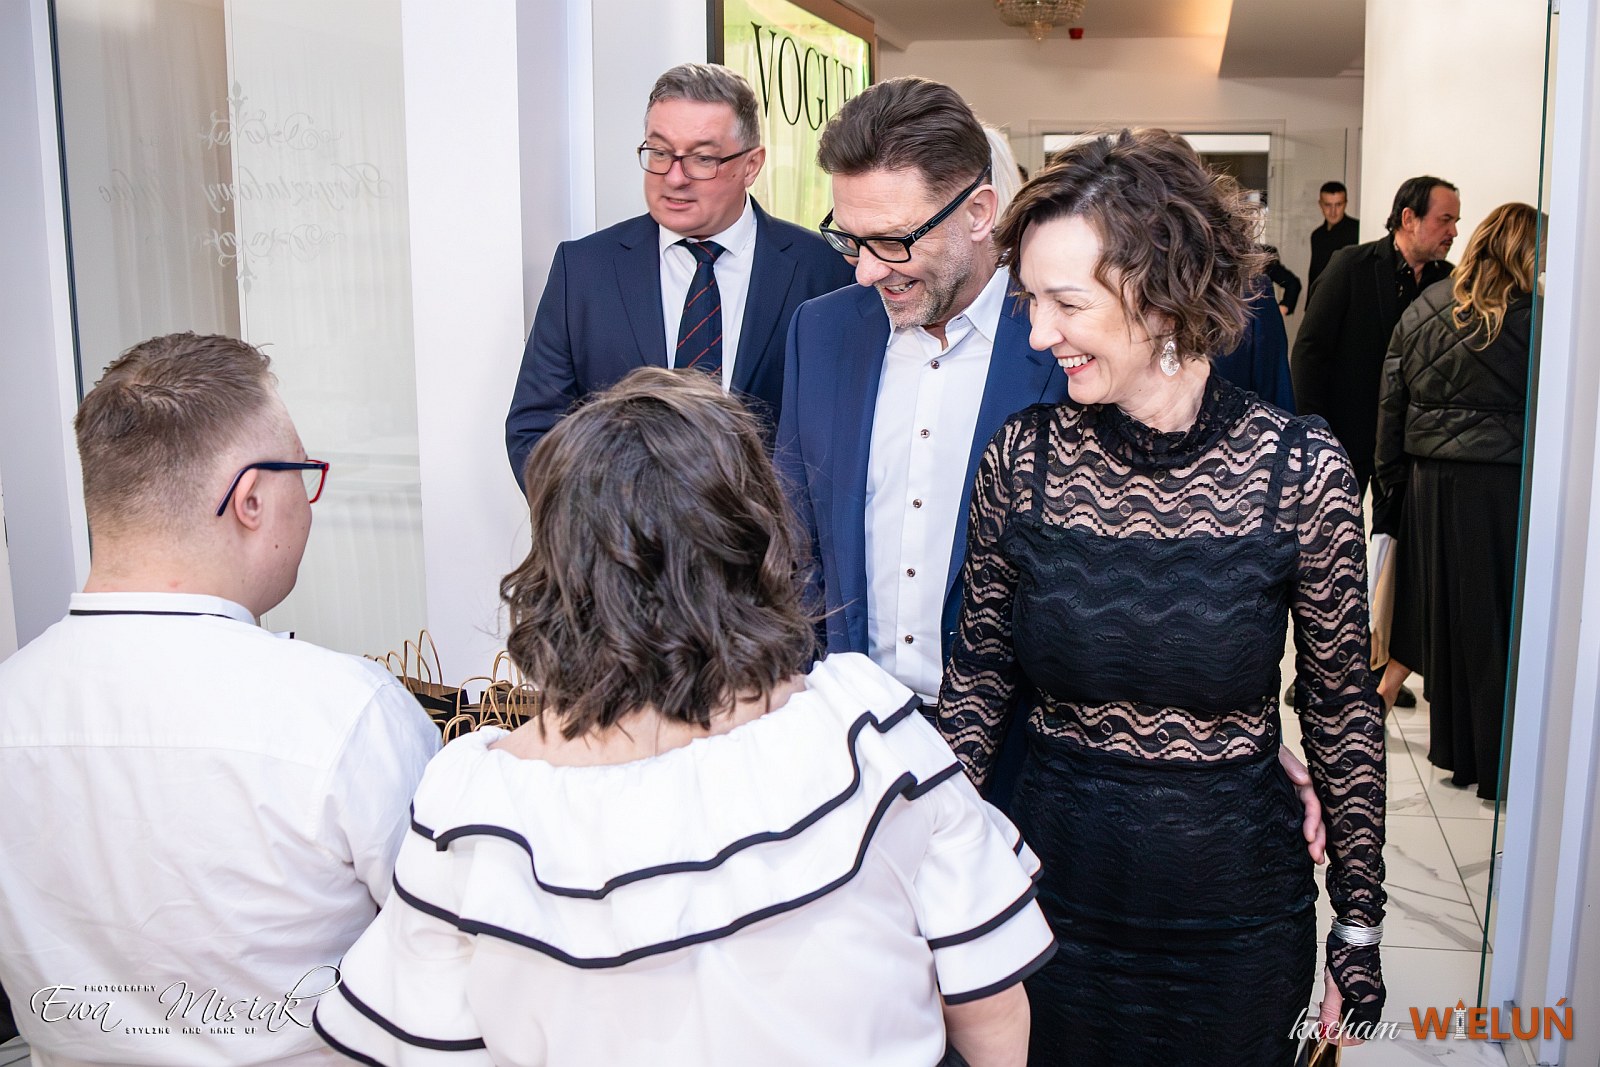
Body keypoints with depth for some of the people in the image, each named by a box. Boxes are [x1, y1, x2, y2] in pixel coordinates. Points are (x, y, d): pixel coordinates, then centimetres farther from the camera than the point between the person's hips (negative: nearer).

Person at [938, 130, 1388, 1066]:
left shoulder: (1301, 469, -14)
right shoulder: (1022, 458, -10)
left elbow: (1343, 704, -3)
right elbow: (980, 674, 0)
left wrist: (1361, 921, 1)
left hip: (1236, 902, -1)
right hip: (1056, 884, 1)